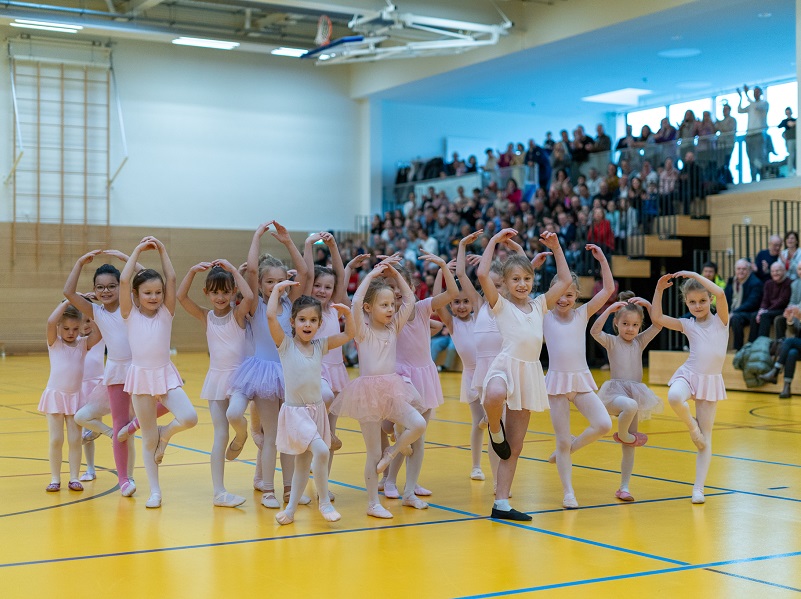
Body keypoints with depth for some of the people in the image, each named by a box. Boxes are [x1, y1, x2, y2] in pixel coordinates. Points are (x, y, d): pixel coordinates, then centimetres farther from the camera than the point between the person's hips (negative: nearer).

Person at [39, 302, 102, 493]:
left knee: (75, 440, 2)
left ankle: (74, 478, 8)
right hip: (55, 396, -2)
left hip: (75, 397, 2)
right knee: (56, 440, 1)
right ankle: (55, 479, 8)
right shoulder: (54, 342, -2)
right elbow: (50, 321, -21)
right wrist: (68, 301, -19)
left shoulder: (84, 343, 4)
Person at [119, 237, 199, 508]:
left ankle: (165, 433, 13)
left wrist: (161, 250, -4)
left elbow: (171, 279, -6)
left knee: (189, 418, -21)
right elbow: (124, 280, -12)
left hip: (166, 376, 1)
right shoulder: (130, 314, -1)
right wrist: (138, 250, -8)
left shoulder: (166, 313, 2)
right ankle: (154, 491, 16)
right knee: (148, 439, 5)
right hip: (141, 377, -1)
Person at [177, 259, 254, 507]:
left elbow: (249, 297, -26)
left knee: (234, 414, -33)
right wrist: (193, 270, -16)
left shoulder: (238, 314, -5)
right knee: (220, 435, 2)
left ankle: (242, 433, 4)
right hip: (216, 377, 3)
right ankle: (219, 491, 6)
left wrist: (232, 269, -21)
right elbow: (181, 297, -8)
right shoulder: (205, 316, 4)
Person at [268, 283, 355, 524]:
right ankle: (324, 501, -7)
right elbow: (271, 316, -20)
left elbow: (348, 335, 12)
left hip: (317, 409, 5)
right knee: (320, 450, -22)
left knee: (303, 463, 12)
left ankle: (291, 508, 23)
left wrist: (347, 312, -3)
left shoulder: (320, 346, 5)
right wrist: (277, 288, -11)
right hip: (295, 411, -5)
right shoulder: (285, 344, -7)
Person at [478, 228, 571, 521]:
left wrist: (555, 247, 14)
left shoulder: (539, 305, 13)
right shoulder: (501, 305, -1)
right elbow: (482, 274, -15)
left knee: (514, 447, 6)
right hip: (505, 365, -5)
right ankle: (495, 431, -9)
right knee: (495, 396, -43)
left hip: (530, 372, 5)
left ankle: (501, 504, 11)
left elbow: (564, 280, 18)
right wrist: (494, 241, -9)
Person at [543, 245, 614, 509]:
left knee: (604, 425, -14)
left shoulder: (583, 314, 5)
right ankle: (568, 493, 12)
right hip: (557, 381, -2)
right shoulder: (545, 316, 0)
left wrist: (602, 259, -6)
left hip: (582, 379, 2)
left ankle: (568, 450, 12)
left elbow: (608, 289, -1)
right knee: (563, 440, 1)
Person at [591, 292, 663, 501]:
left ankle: (624, 487, 12)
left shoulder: (640, 341, 11)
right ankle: (621, 434, -11)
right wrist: (610, 309, -22)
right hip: (615, 392, -4)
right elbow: (594, 331, -19)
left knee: (629, 446, 5)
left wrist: (647, 304, -7)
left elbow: (659, 324, 3)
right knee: (630, 405, -41)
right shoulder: (611, 341, 0)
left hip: (636, 394, 4)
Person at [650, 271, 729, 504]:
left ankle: (698, 487, 4)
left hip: (711, 381, 0)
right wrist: (659, 289, 0)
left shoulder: (720, 320, 3)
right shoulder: (687, 325, 9)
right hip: (689, 375, 0)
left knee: (706, 435, 1)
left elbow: (720, 294, -16)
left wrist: (695, 275, -12)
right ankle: (691, 425, -6)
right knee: (674, 397, -37)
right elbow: (657, 318, 3)